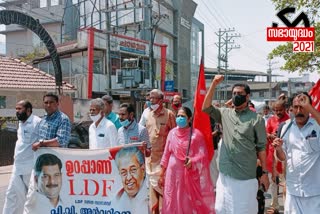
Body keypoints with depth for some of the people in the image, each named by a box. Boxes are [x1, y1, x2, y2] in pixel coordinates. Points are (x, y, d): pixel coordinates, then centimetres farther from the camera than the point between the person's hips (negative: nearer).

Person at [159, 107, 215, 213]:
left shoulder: (196, 134, -7)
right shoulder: (172, 133, 4)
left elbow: (203, 154, -9)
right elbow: (166, 154, 8)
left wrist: (192, 161, -27)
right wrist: (161, 174, 9)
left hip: (190, 174, -3)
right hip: (173, 173, 3)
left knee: (190, 202, 4)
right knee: (173, 202, 10)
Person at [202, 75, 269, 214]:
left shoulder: (256, 119, -3)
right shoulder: (225, 114, 7)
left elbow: (261, 147, -3)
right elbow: (206, 107, -1)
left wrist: (265, 172, -4)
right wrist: (214, 84, -6)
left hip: (246, 177, -3)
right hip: (225, 174, 4)